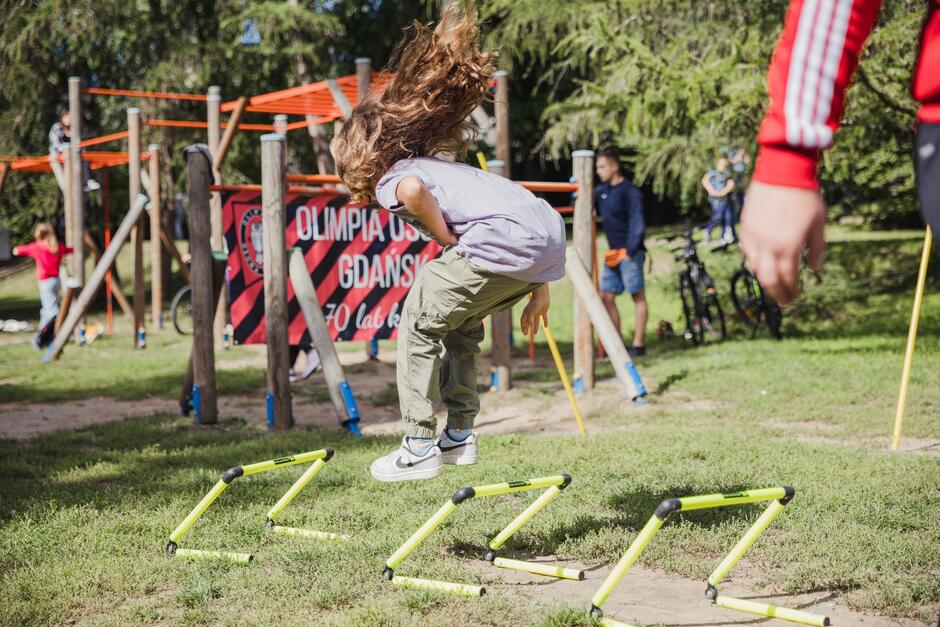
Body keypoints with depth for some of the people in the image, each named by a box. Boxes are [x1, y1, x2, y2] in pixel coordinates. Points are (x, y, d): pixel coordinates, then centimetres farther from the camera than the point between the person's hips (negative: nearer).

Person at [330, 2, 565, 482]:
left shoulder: (391, 179, 8)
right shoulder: (444, 166, 33)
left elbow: (413, 190, -21)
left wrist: (449, 242, -6)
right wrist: (538, 288, 31)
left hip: (504, 242, -9)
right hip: (550, 238, 9)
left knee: (419, 325, 8)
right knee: (460, 323, 27)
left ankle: (419, 447, 10)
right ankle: (459, 433, 28)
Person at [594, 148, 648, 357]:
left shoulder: (630, 191, -10)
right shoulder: (601, 191, 11)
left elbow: (637, 223, -15)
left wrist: (630, 251, -20)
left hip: (629, 252, -8)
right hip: (612, 253, 8)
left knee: (637, 296, -1)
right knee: (607, 297, 5)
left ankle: (638, 344, 1)